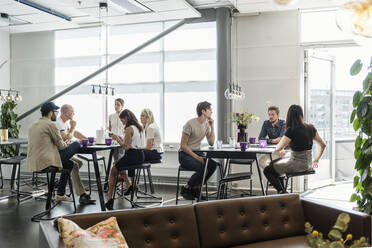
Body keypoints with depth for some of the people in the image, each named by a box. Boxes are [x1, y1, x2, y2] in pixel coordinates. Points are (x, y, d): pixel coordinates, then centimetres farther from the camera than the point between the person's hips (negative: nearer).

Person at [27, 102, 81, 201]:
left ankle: (60, 194, 28)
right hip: (46, 163, -9)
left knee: (69, 164, 27)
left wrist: (62, 144, 22)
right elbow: (61, 146, -5)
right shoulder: (50, 124, -10)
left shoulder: (33, 125, 16)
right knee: (76, 145, 0)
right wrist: (65, 144, 19)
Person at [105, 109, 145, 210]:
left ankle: (110, 197, 7)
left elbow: (126, 147, -16)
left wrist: (117, 139, -4)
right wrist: (121, 139, 13)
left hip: (132, 155, -8)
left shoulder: (129, 129, -14)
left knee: (113, 171, 9)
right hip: (141, 156, 8)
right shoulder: (139, 128, 12)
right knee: (120, 165, 34)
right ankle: (130, 186, 29)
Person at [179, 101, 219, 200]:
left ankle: (196, 188, -2)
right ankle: (185, 188, -6)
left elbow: (211, 143, 1)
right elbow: (183, 146, -16)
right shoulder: (190, 124, -16)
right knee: (202, 168, -31)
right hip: (184, 155, -7)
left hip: (197, 152, 7)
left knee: (213, 165, -20)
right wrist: (197, 158, -23)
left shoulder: (206, 124, 7)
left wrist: (212, 126, -3)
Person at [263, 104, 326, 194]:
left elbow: (277, 149, -15)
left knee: (267, 171, 0)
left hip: (298, 164, -8)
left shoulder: (291, 131, -19)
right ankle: (281, 189, 28)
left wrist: (281, 151, 8)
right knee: (273, 163, 24)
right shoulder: (311, 128, 1)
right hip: (308, 163, 8)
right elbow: (323, 145, 9)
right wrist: (316, 160, 17)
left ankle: (282, 192, 0)